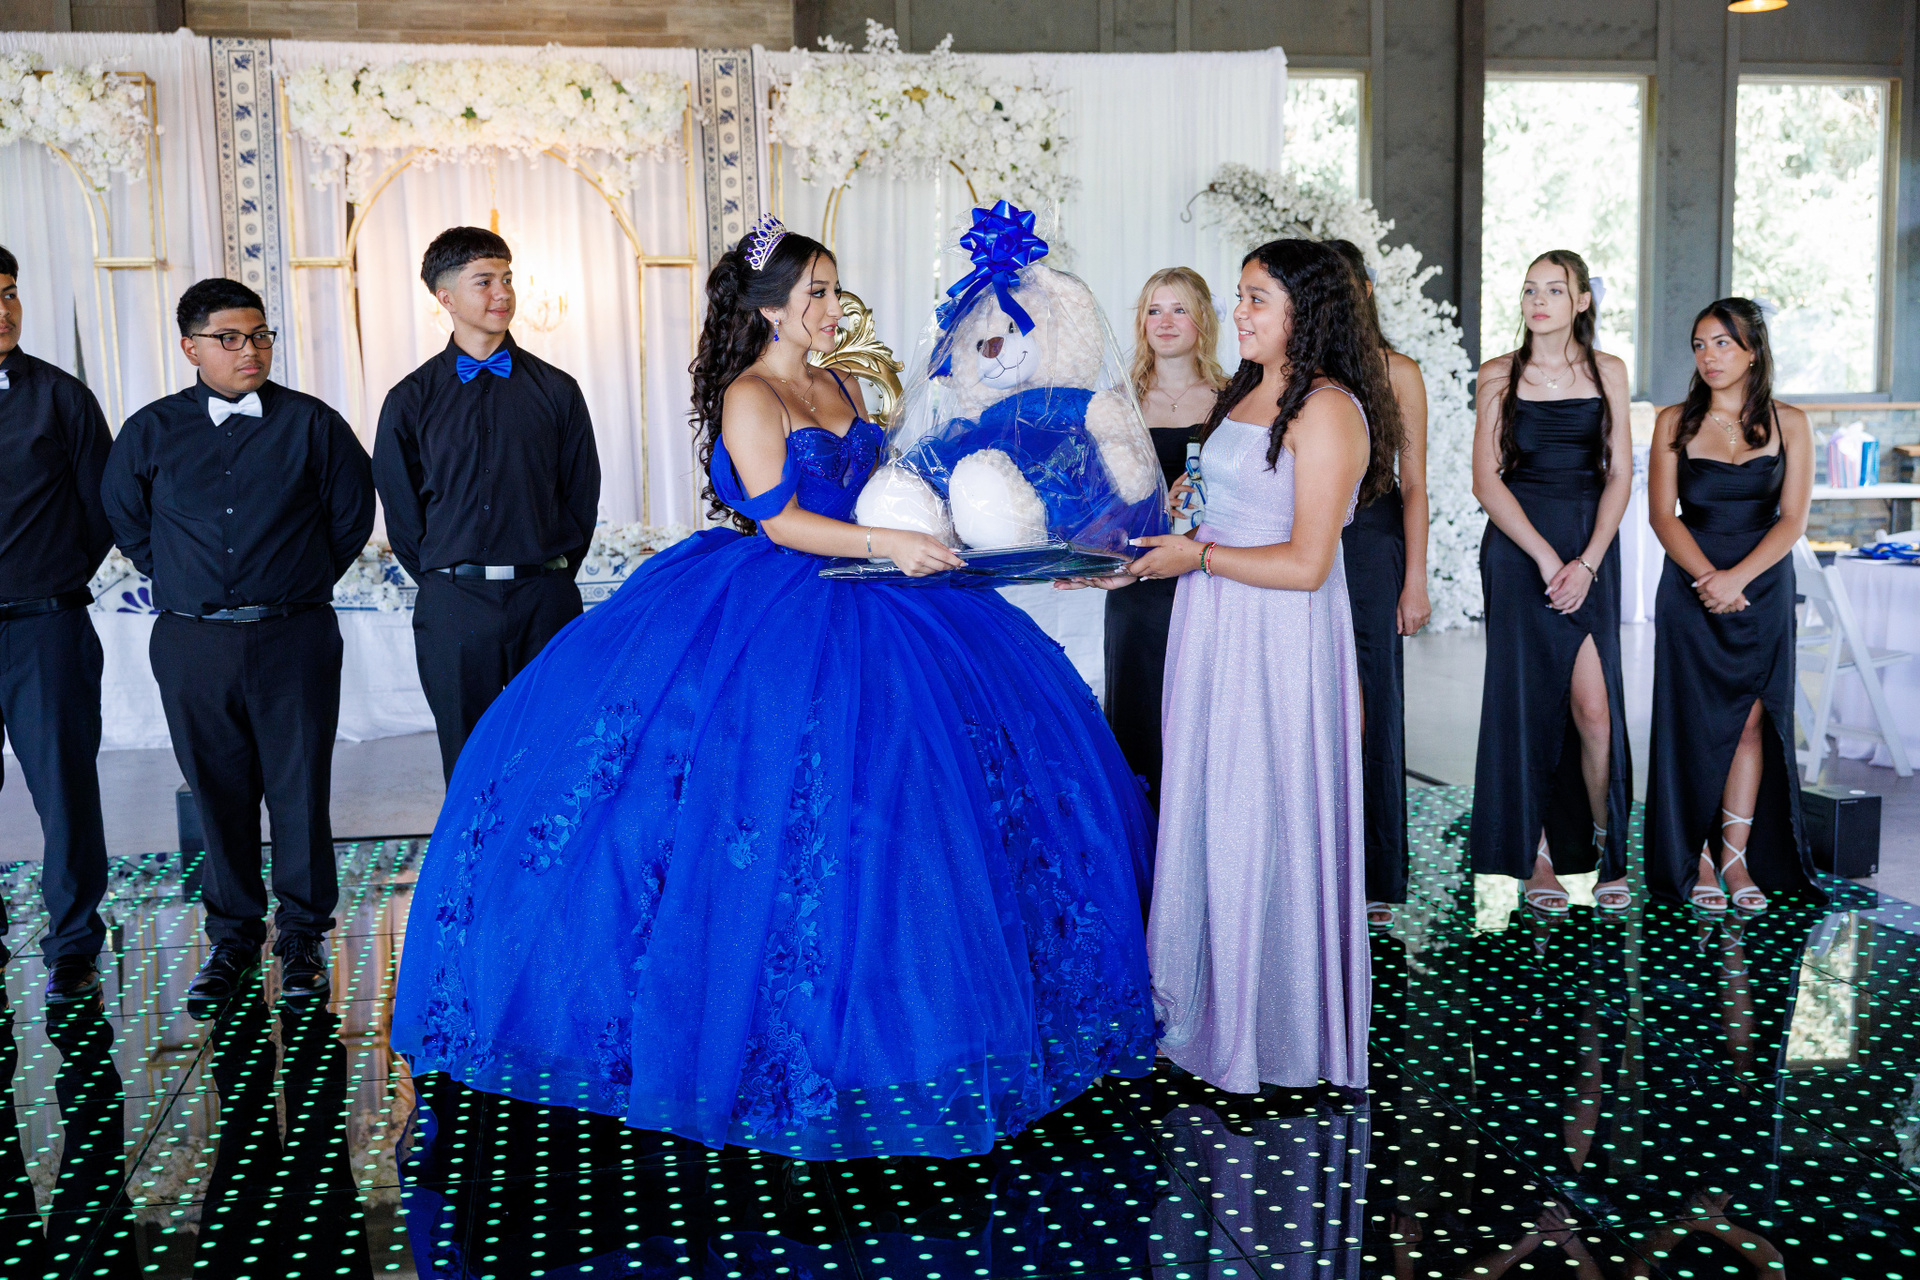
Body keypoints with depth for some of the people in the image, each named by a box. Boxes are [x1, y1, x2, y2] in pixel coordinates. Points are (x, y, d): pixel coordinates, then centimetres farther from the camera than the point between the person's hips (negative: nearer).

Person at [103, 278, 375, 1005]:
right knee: (218, 793, 7)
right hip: (192, 644, 2)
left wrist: (304, 584, 8)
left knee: (301, 789, 1)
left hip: (294, 638, -1)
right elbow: (124, 519, 18)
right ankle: (232, 937, 21)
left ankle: (303, 937, 14)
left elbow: (352, 514, 9)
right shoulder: (151, 432, 6)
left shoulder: (312, 424, 1)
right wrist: (184, 583, 14)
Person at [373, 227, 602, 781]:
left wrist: (548, 578, 6)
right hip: (453, 608, 0)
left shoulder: (556, 390, 6)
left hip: (547, 602, 0)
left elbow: (582, 495, 9)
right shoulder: (410, 400, 4)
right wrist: (446, 585, 6)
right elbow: (402, 512, 8)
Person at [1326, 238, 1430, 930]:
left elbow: (1414, 485, 2)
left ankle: (1375, 882, 11)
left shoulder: (1398, 373, 4)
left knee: (1369, 712, 1)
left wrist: (1415, 580, -4)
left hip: (1373, 543, -2)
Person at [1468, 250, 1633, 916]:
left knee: (1593, 705, -7)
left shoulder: (1607, 371, 8)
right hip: (1516, 548, -1)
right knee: (1525, 697, -1)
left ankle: (1606, 844, 11)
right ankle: (1535, 855, 9)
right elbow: (1486, 479, -2)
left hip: (1591, 545, 1)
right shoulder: (1499, 375, 3)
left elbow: (1619, 473, 4)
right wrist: (1546, 558, -10)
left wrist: (1587, 562, -8)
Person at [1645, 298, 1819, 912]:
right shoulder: (1675, 423, 3)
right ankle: (1694, 861, 7)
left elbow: (1792, 519, -3)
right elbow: (1663, 515, -4)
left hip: (1764, 589, 1)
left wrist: (1737, 577, -17)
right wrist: (1709, 578, -17)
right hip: (1690, 591, -1)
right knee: (1696, 723, -1)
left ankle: (1736, 857, 6)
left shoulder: (1788, 423, 3)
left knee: (1753, 721, -2)